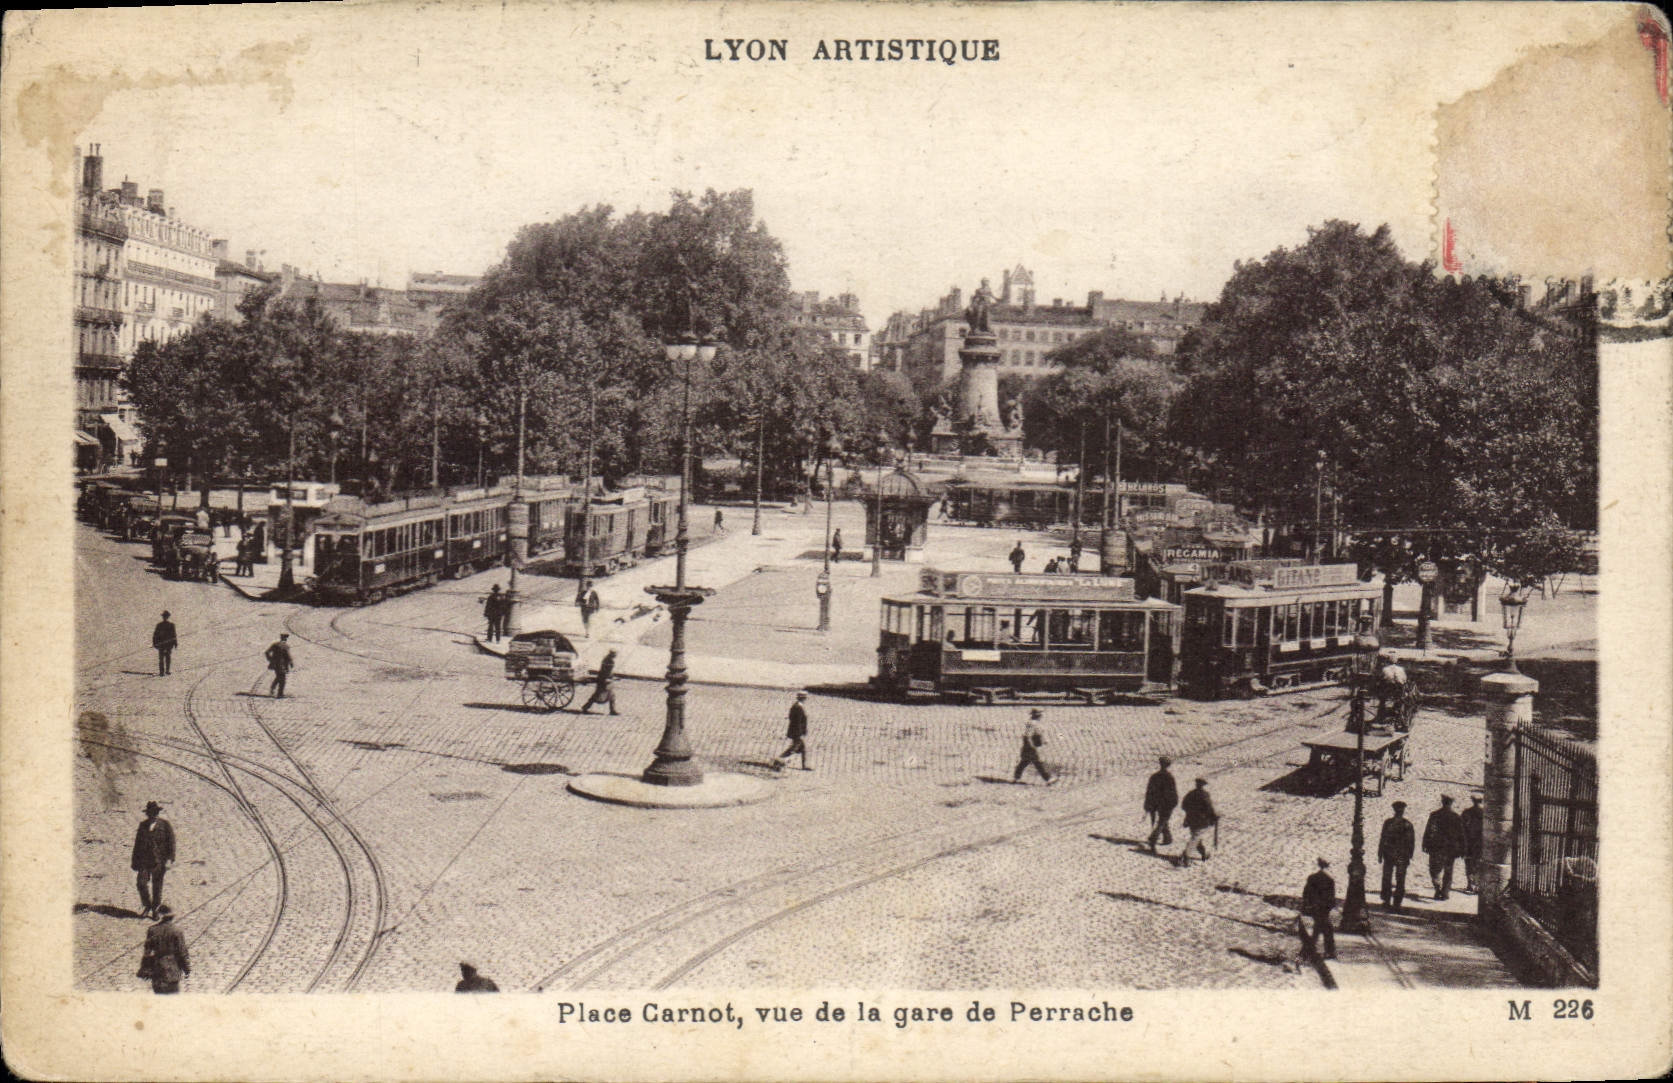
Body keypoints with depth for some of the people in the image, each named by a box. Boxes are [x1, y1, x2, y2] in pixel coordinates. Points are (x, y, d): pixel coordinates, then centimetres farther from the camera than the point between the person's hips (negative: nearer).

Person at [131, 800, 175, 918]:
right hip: (144, 860, 3)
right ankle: (146, 906, 15)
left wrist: (169, 859, -8)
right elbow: (137, 843, 16)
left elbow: (171, 842, -1)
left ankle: (154, 910, 12)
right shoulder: (143, 825, 12)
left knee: (157, 886, 2)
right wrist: (134, 860, 12)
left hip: (159, 860, -3)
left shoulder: (165, 825, 0)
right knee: (141, 882, -6)